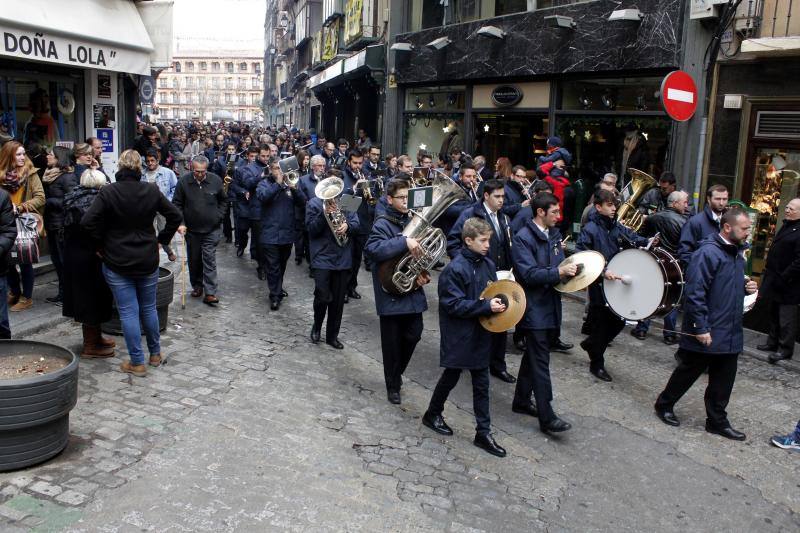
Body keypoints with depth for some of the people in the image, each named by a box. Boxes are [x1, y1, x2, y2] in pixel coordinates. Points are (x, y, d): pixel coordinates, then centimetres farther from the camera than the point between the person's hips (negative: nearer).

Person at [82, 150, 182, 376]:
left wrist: (101, 246, -3)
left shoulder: (108, 192, -12)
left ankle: (137, 362, 8)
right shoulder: (151, 191, -4)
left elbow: (88, 222, -17)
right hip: (148, 261, 3)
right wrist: (161, 240, 8)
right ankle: (155, 354, 29)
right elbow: (175, 216, 0)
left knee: (128, 311, 3)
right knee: (149, 308, 16)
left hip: (117, 263, -3)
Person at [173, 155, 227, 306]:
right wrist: (180, 223, -10)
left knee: (209, 260, -6)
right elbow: (176, 204, 0)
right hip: (191, 229, 1)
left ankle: (210, 293, -6)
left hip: (211, 229, -1)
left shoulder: (216, 180, -5)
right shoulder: (184, 181, -7)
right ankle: (197, 286, 30)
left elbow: (223, 201, 10)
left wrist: (218, 217, 0)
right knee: (194, 260, 13)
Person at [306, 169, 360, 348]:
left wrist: (347, 225, -18)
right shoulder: (314, 203, 1)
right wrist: (325, 214, -21)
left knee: (338, 300, 8)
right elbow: (312, 229, -8)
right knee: (323, 297, -11)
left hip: (343, 258, 3)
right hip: (322, 257, -3)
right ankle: (316, 326, 18)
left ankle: (332, 335, 22)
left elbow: (356, 224, 3)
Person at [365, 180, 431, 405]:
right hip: (391, 292, -6)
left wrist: (424, 272, 0)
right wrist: (404, 242, -34)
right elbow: (372, 249, -30)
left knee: (413, 335, 10)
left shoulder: (412, 222, 9)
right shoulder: (382, 224, -11)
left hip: (412, 291, 6)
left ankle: (397, 372, 35)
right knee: (392, 341, 6)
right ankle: (393, 385, 23)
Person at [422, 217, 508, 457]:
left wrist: (499, 303, -5)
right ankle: (432, 414, 36)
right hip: (459, 336, -6)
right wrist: (486, 306, -24)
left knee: (481, 383, 10)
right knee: (451, 377, 12)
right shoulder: (455, 269, -18)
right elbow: (454, 305, -20)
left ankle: (483, 433, 18)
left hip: (481, 333, 6)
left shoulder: (487, 264, 3)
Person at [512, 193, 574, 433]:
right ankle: (546, 417, -2)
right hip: (534, 308, -8)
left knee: (534, 356, 18)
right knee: (540, 362, -6)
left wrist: (570, 268, -2)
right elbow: (529, 274, -22)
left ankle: (521, 401, 31)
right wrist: (559, 272, -30)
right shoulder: (523, 238, -14)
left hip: (550, 305, 8)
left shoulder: (554, 234, 10)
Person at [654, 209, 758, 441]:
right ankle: (664, 405, 26)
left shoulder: (737, 253, 12)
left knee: (723, 379, 13)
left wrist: (746, 287, 6)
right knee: (688, 372, 7)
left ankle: (717, 421, 26)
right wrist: (701, 328, -23)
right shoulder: (708, 252, -18)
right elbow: (694, 293, -22)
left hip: (730, 333, 8)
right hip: (706, 333, -8)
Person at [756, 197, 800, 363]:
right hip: (775, 281, 10)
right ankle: (773, 343, 30)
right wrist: (769, 273, 17)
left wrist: (785, 278, -20)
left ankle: (785, 349, 8)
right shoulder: (786, 227, 14)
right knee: (774, 314, 18)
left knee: (786, 318, -1)